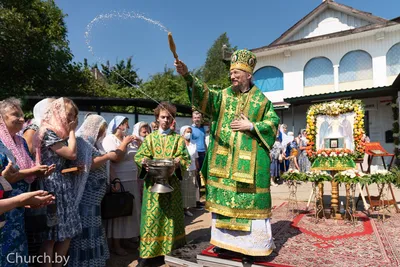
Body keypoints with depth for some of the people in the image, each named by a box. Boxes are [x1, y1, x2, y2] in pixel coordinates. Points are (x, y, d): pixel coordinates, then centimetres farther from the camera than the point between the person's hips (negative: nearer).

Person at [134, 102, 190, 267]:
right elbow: (139, 157, 3)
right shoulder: (150, 138, 10)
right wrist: (144, 163, -19)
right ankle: (149, 253, 8)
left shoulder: (178, 139, 9)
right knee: (152, 216, -1)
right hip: (153, 182, 0)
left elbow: (185, 159, 1)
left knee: (171, 215, 6)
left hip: (171, 183, 0)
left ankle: (171, 252, 21)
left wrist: (178, 163, -20)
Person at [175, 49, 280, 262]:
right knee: (223, 198, 10)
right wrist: (187, 76, -27)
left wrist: (251, 126, -10)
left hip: (248, 160, -2)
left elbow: (273, 122, 5)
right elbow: (204, 95, -10)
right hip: (223, 159, 3)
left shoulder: (261, 99, 3)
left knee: (248, 200, 2)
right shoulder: (223, 95, 6)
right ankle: (225, 238, 28)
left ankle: (249, 244, 17)